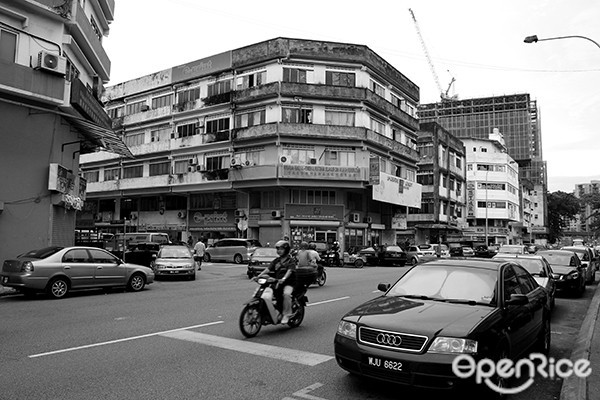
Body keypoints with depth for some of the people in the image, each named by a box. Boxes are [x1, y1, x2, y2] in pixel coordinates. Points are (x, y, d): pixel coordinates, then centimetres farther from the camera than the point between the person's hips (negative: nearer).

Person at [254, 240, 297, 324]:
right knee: (267, 291, -19)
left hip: (288, 283, -5)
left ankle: (286, 315, -19)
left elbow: (290, 271, -18)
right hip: (277, 282, 5)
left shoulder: (291, 260, -1)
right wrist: (258, 276, -9)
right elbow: (268, 269, 6)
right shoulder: (276, 260, 16)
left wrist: (284, 279, -37)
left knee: (286, 294, -33)